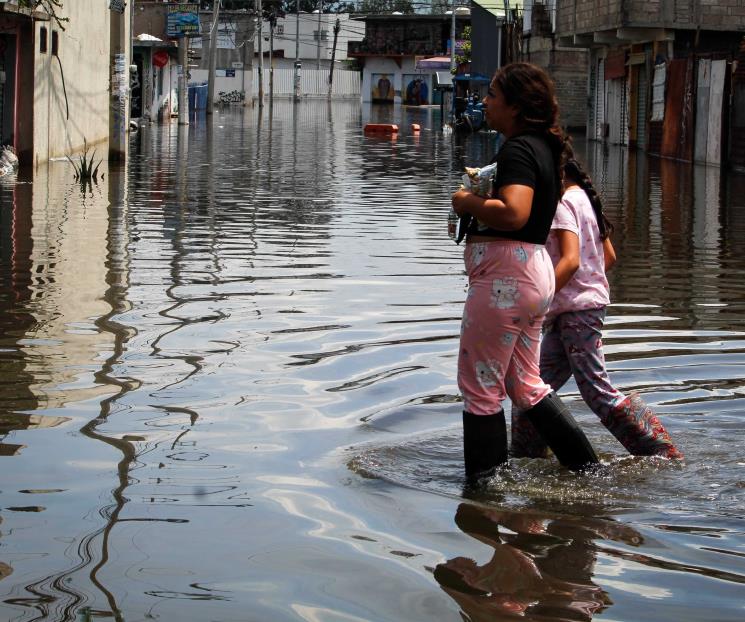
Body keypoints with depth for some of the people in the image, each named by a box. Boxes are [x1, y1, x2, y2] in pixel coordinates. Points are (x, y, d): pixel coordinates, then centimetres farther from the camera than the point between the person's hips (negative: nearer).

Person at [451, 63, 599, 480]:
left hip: (506, 277, -10)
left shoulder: (518, 150, -16)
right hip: (535, 273, 10)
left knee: (480, 388, 0)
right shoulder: (544, 147, 15)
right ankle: (588, 469, 20)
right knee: (525, 385, 19)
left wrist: (468, 202, -14)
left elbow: (512, 213, -31)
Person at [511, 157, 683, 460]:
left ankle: (665, 454, -6)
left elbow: (570, 260, -23)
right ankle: (526, 458, 14)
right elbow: (609, 257, 20)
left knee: (599, 393, -8)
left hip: (576, 310, -10)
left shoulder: (562, 203, -13)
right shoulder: (585, 199, 16)